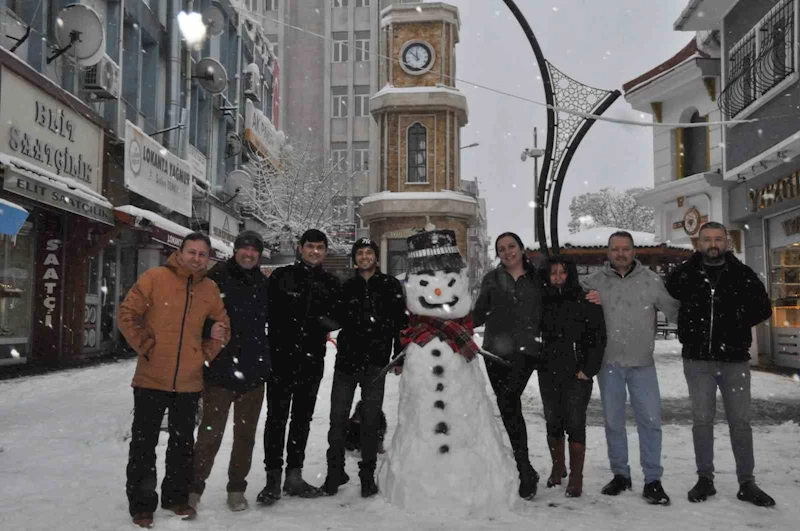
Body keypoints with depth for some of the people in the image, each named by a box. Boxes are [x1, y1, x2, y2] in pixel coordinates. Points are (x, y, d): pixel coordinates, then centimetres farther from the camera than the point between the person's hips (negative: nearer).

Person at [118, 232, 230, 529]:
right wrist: (146, 347, -10)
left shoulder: (210, 289, 3)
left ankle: (176, 497, 30)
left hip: (189, 382, 4)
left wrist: (206, 354, 3)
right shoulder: (155, 278, -8)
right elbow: (127, 315, -8)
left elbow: (223, 328, 13)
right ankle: (141, 504, 18)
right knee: (144, 443, 5)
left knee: (183, 443, 15)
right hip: (152, 379, -4)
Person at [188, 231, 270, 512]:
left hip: (253, 372, 4)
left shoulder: (264, 285, 8)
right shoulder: (216, 276, -5)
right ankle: (194, 488, 13)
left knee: (245, 434, 12)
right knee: (210, 433, -2)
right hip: (220, 370, -4)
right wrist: (209, 330, -17)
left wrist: (266, 359, 16)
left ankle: (237, 489, 25)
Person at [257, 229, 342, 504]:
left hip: (312, 360, 4)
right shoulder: (281, 276, 1)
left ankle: (294, 476, 20)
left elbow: (339, 318, 10)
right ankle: (273, 478, 5)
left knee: (302, 419, 11)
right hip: (281, 357, -3)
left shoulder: (331, 283, 10)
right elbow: (267, 312, -3)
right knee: (277, 418, -1)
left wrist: (327, 321, -11)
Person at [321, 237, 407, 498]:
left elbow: (401, 322, 2)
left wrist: (399, 357, -1)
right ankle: (335, 472, 15)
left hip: (376, 362, -2)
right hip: (347, 359, 2)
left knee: (371, 419, 5)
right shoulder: (347, 287, 12)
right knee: (338, 417, 3)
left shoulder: (391, 286, 5)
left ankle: (367, 474, 16)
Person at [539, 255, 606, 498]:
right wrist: (538, 364, 7)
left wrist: (589, 369, -8)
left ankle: (576, 478, 3)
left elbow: (599, 338, -4)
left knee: (575, 424, -5)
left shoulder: (587, 302, -3)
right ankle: (558, 468, 29)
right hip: (549, 374, 4)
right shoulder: (544, 302, 8)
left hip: (577, 375, -4)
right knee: (553, 423, 11)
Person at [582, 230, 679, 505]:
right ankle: (620, 475, 24)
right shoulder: (594, 281, 0)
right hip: (609, 362, 1)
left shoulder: (650, 280, 0)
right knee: (613, 421, 10)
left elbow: (674, 310, 2)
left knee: (650, 420, -1)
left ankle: (652, 480, 10)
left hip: (642, 362, 0)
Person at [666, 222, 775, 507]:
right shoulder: (684, 274, 3)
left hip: (735, 360, 0)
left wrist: (737, 322, -6)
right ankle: (705, 479, 16)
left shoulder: (743, 275, 2)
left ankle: (746, 483, 14)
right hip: (698, 360, 0)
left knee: (740, 421, 4)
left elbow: (763, 308, 5)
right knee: (702, 419, 6)